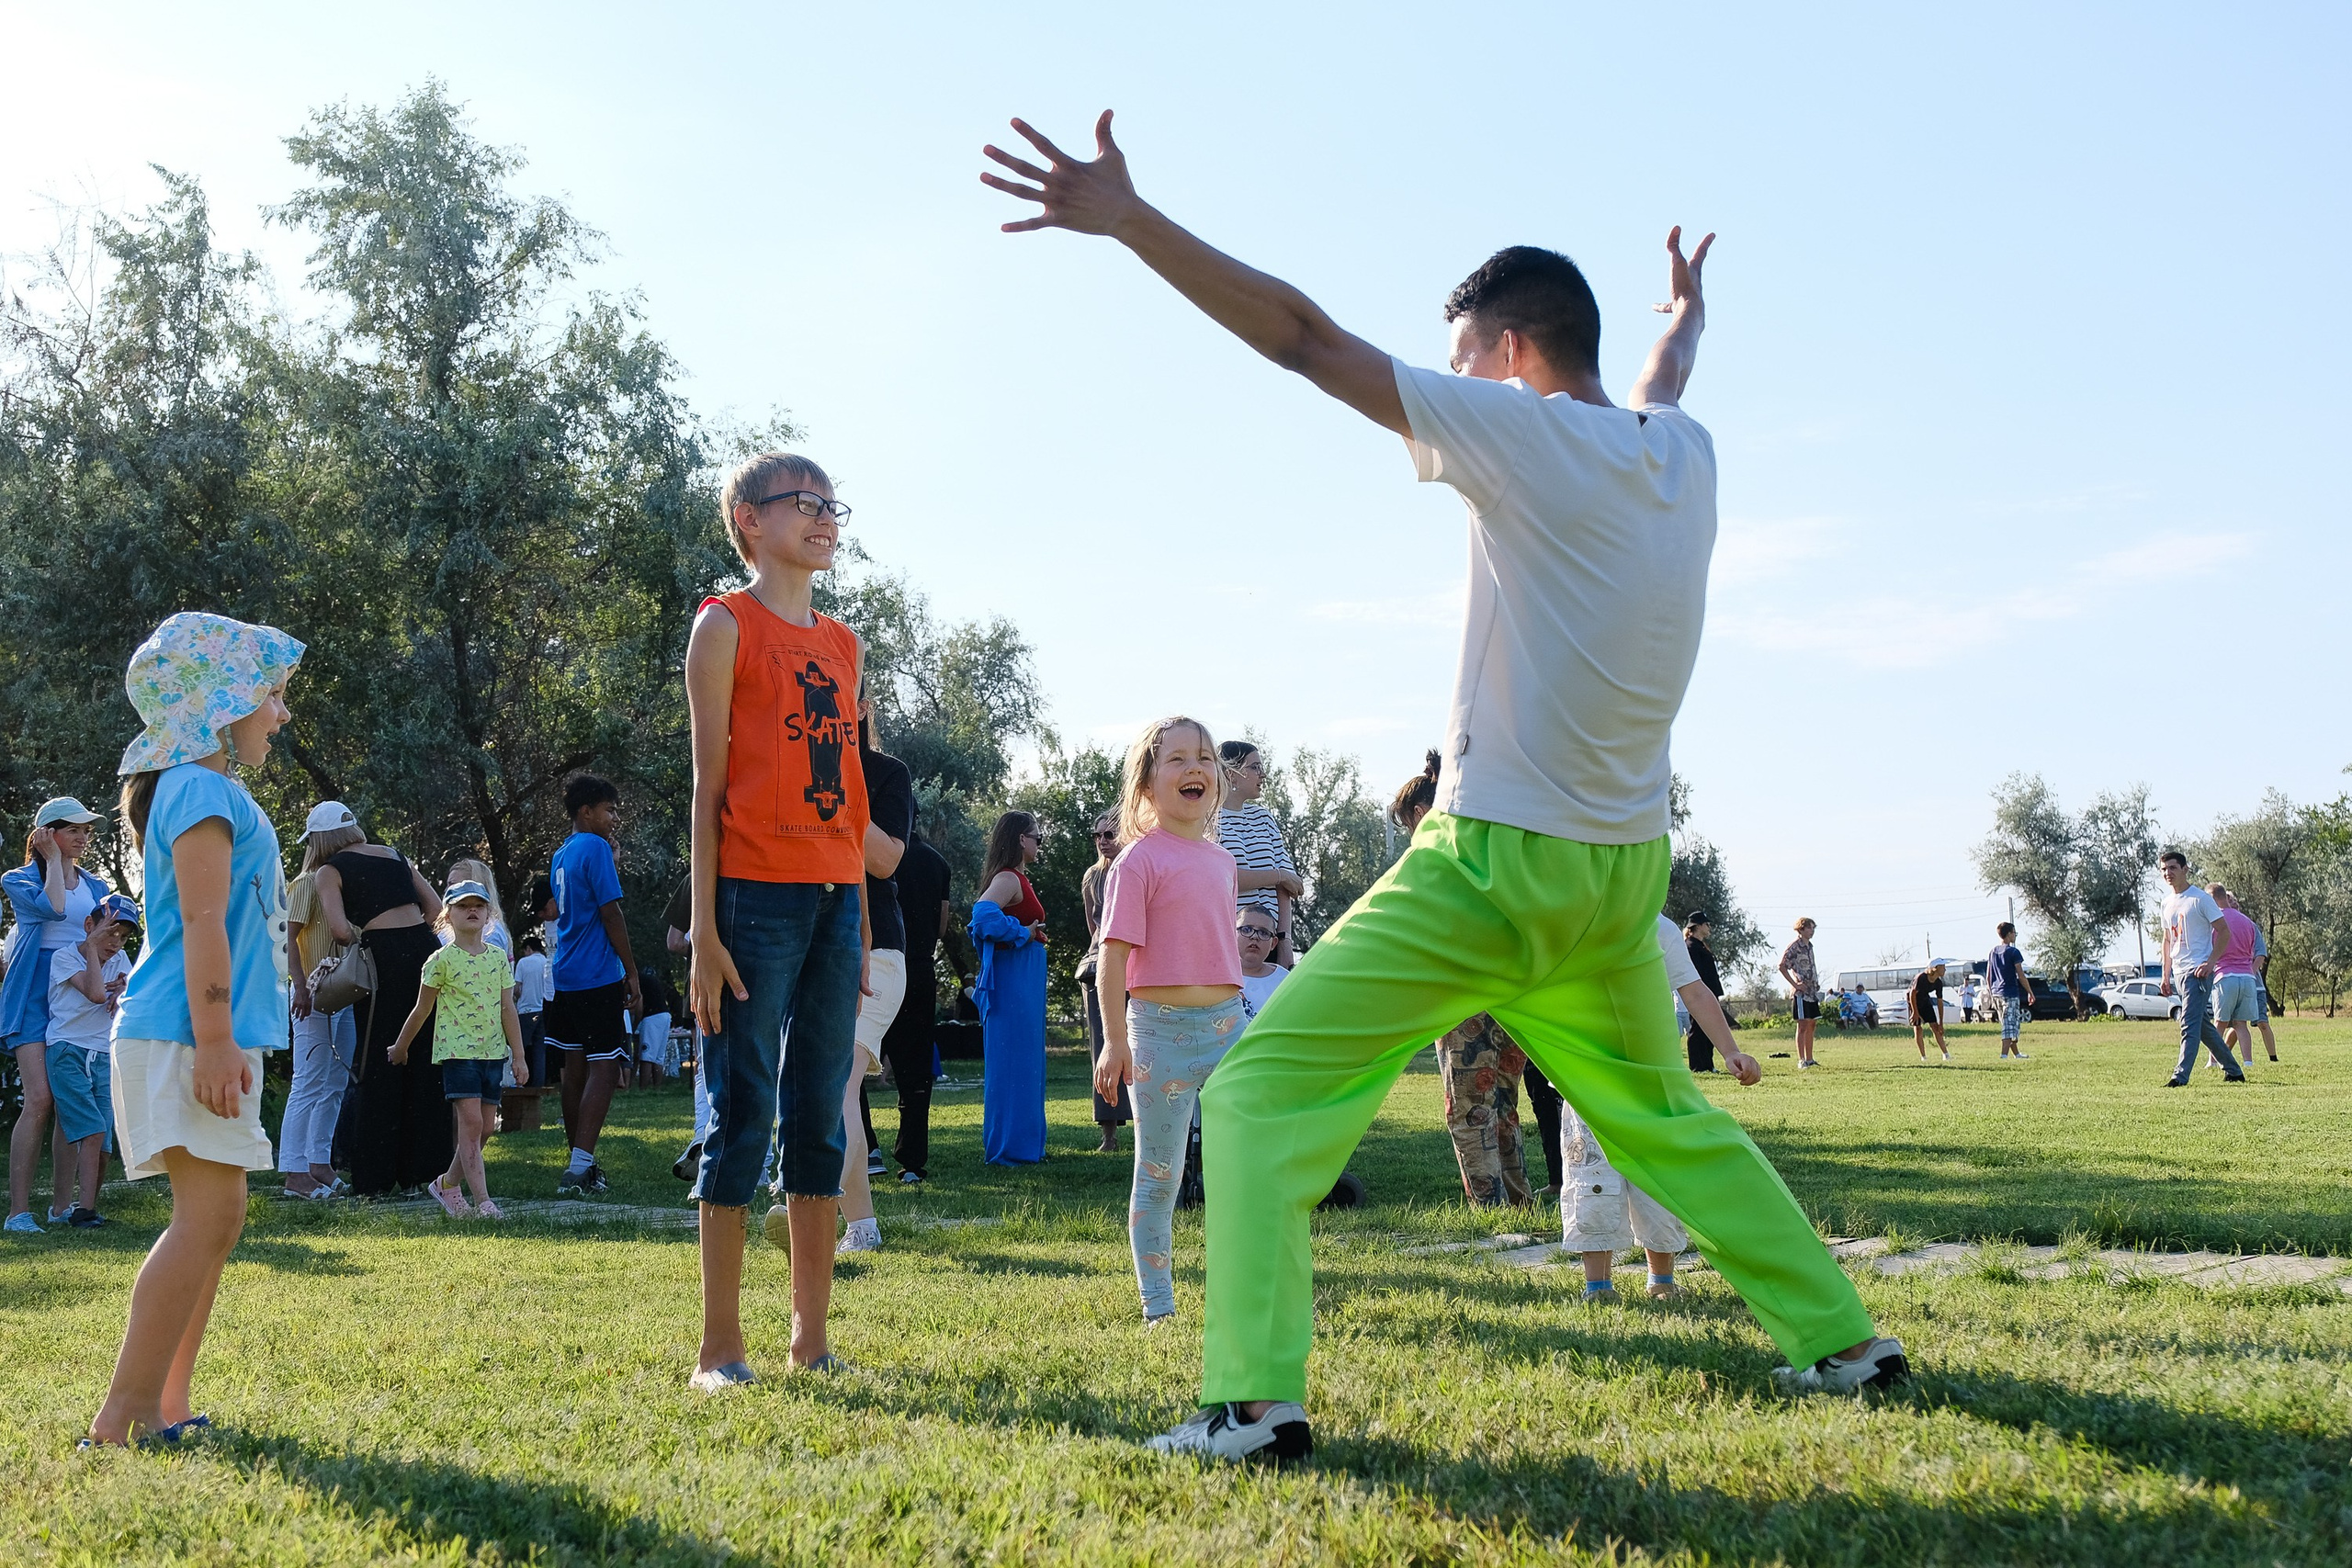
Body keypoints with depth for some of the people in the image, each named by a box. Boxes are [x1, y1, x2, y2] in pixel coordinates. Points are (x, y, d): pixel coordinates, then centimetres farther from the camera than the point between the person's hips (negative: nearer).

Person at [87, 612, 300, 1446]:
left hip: (207, 1038, 11)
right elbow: (203, 923, -19)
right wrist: (214, 1041, -24)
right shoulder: (205, 790, -11)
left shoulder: (211, 791, 21)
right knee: (208, 1214, -14)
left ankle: (165, 1404, 14)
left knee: (213, 1219, 11)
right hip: (187, 1036, -11)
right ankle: (119, 1422, -14)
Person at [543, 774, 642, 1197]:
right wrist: (632, 975, -11)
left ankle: (579, 1163, 19)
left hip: (566, 976, 9)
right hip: (599, 977, -9)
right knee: (604, 1068, -10)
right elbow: (611, 914, -13)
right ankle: (579, 1169, -18)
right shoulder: (595, 848, -9)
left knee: (576, 1069, 13)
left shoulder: (562, 854, 17)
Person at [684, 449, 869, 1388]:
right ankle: (719, 1349, 3)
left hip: (836, 898, 6)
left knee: (820, 1116, 8)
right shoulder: (727, 626, 0)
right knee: (743, 1114, -4)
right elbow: (708, 784, -5)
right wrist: (704, 928, -11)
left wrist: (862, 928, 15)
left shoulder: (843, 644, 18)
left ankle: (813, 1340, 15)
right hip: (757, 895, -6)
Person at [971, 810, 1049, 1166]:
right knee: (1013, 1062, -6)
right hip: (1013, 980, -10)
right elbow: (984, 912, -30)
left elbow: (984, 920, 23)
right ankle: (1008, 1147, -2)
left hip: (1023, 982, 10)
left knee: (1024, 1063, 13)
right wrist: (1022, 934, -19)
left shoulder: (1016, 878, 17)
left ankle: (1024, 1143, 19)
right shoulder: (1008, 878, -14)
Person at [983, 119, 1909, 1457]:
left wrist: (1129, 220, -15)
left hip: (1494, 861, -7)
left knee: (1264, 1093, -5)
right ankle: (1843, 1340, 31)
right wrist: (1688, 313, 57)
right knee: (1667, 1119, 26)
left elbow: (1305, 338, -16)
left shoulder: (1527, 437, -11)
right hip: (1625, 876, 7)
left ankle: (1255, 1397, -16)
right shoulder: (1686, 453, 7)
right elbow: (1662, 385, 34)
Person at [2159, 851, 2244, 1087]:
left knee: (2189, 1024, -14)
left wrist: (2210, 962, -17)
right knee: (2203, 1026, 13)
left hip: (2198, 972, -8)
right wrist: (2166, 976, 19)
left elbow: (2224, 932, -9)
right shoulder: (2167, 904, 15)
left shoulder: (2200, 898, -8)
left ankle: (2181, 1076, -18)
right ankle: (2233, 1071, 24)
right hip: (2179, 973, 8)